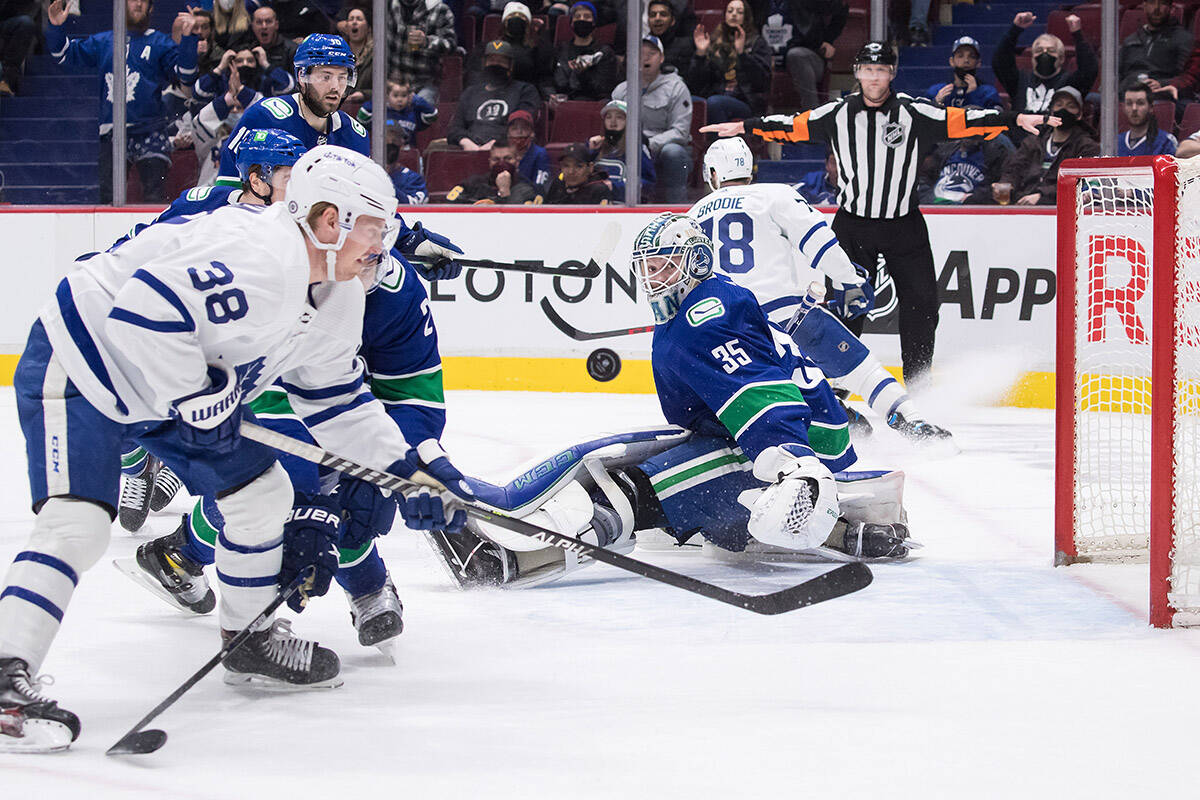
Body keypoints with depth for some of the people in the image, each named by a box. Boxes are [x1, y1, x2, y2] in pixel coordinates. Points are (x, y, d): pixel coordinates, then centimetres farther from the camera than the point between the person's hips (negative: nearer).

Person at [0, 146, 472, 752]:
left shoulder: (337, 299, 2)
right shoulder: (260, 255, -31)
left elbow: (336, 399, 15)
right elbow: (144, 303, -38)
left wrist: (409, 469, 9)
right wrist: (197, 398, -28)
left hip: (173, 390, 10)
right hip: (80, 368, -10)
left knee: (262, 494, 11)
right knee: (77, 524, -23)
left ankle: (251, 643, 29)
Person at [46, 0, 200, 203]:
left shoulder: (160, 43, 6)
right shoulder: (102, 42, 16)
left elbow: (185, 75, -6)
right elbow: (67, 54, 19)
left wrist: (187, 38, -20)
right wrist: (55, 27, 3)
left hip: (149, 133, -3)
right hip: (109, 133, 3)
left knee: (155, 196, -10)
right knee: (105, 194, 3)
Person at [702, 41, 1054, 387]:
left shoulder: (915, 113, -6)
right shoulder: (837, 114, -1)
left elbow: (962, 122, -9)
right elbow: (794, 126, 6)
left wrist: (1017, 120, -17)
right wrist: (744, 127, 3)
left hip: (904, 225, 0)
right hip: (853, 225, 0)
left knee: (921, 304, -2)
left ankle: (918, 385, 12)